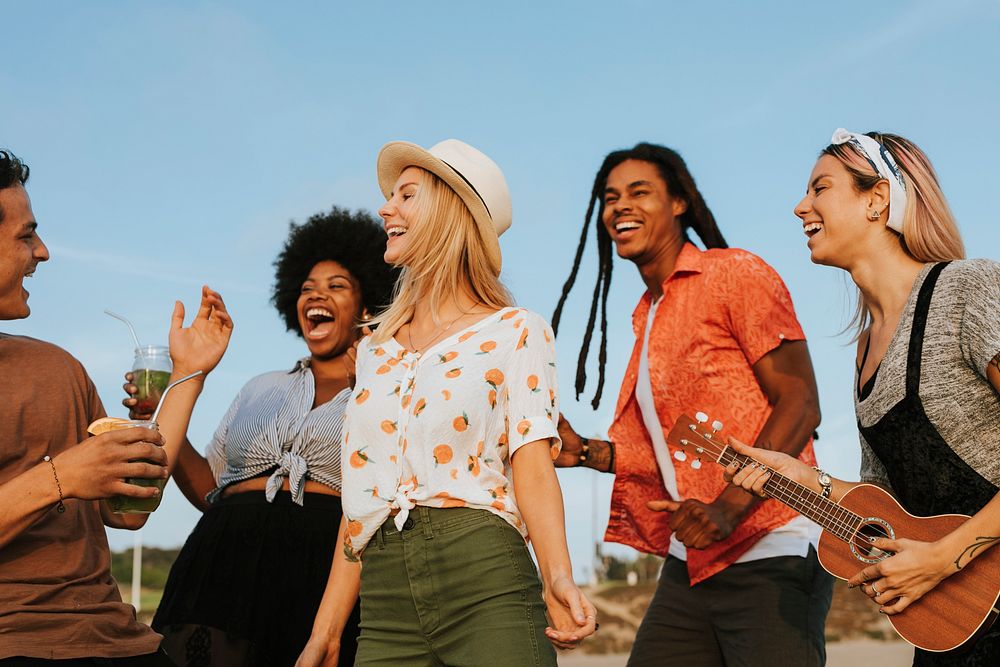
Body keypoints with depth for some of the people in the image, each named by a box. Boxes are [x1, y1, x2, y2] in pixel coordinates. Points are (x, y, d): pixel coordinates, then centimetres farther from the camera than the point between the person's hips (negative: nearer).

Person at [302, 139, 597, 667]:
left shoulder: (514, 332, 3)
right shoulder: (374, 350, 17)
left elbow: (533, 467, -7)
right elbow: (359, 494, 15)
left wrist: (557, 578, -24)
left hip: (486, 582, -4)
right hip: (385, 602, 5)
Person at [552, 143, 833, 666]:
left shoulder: (736, 274, -5)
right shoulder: (647, 317, 18)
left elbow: (799, 405, -13)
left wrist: (729, 507, -22)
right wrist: (584, 452, 7)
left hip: (770, 553, -7)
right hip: (691, 564, 7)